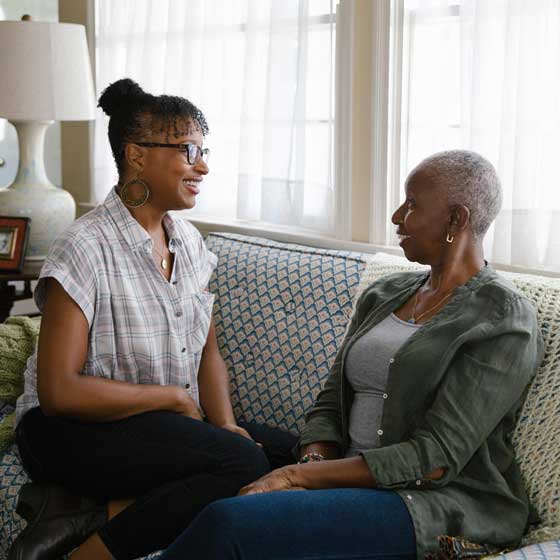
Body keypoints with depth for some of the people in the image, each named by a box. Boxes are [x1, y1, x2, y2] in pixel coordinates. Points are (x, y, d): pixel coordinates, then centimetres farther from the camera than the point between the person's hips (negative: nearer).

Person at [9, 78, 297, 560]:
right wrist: (174, 397, -14)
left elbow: (208, 352, 12)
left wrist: (224, 423, -7)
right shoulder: (87, 249, -15)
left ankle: (101, 507, -15)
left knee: (295, 457, -12)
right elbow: (58, 391, -19)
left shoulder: (189, 241, 7)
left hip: (168, 422, 8)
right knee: (241, 463, -28)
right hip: (73, 430, -8)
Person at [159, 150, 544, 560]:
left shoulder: (505, 322, -8)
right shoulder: (384, 295, 16)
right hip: (352, 481, 6)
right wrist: (313, 463, -9)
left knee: (228, 523, -28)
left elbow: (435, 459, -16)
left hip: (445, 509, -6)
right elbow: (333, 401, 15)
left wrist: (297, 474, -18)